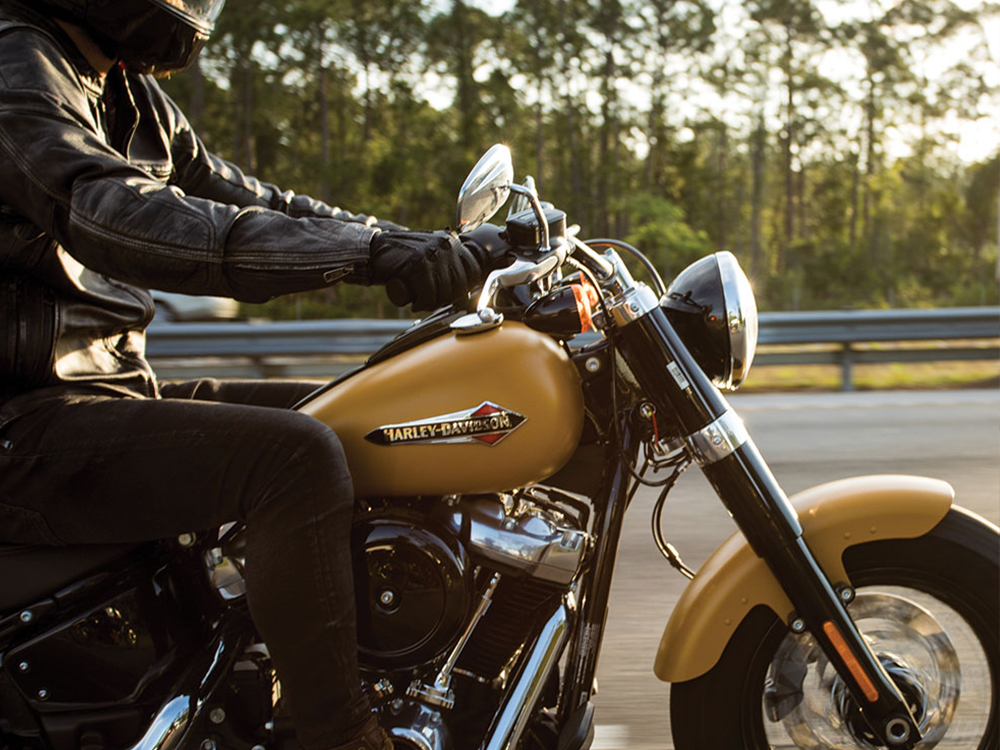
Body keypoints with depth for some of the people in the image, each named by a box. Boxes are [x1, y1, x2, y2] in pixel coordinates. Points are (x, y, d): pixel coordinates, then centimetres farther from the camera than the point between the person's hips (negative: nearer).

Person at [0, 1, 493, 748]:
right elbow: (121, 217, -33)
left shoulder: (130, 93, 16)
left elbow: (250, 202, 17)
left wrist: (429, 247, 7)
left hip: (121, 385, 10)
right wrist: (369, 251, -40)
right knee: (296, 457, -30)